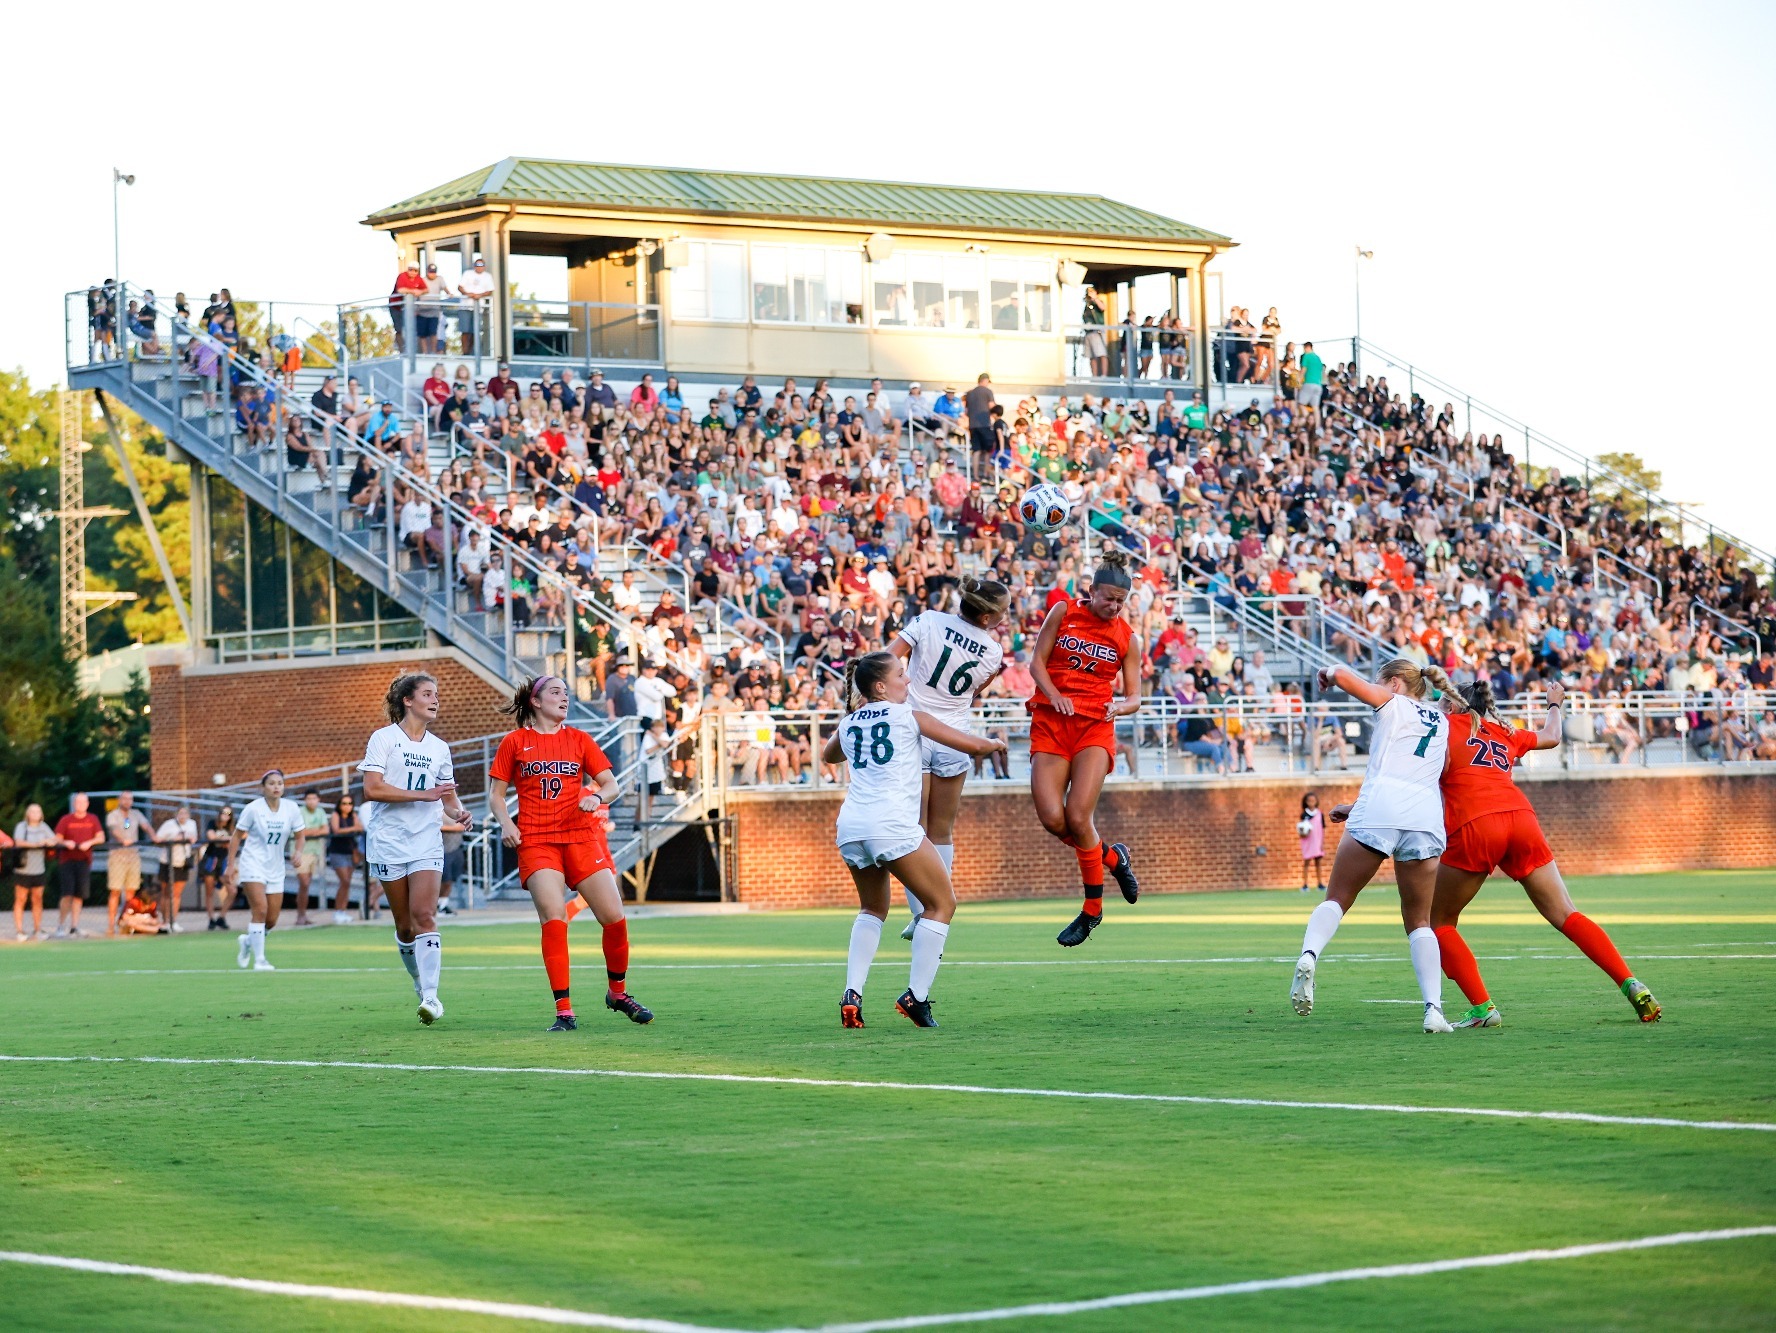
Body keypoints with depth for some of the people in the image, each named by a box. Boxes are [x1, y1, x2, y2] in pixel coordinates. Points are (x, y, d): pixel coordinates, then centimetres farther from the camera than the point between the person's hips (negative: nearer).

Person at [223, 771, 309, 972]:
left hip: (275, 869, 4)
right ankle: (259, 959, -15)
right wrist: (231, 865, -7)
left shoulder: (291, 809, -2)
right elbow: (237, 836, -3)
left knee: (271, 921, 5)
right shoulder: (253, 808, -10)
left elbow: (299, 836, 7)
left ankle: (248, 941, 35)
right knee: (260, 910, -20)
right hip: (253, 864, -4)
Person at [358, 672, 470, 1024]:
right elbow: (372, 788, -13)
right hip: (389, 840, -2)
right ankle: (420, 981, 25)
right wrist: (424, 795, -17)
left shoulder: (439, 748, 12)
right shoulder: (383, 738, -2)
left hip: (427, 841, 2)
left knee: (424, 916, -14)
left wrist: (459, 813, -5)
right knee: (404, 925, 3)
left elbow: (448, 798, 19)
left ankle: (430, 996, -19)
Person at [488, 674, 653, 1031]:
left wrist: (597, 797, -13)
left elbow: (611, 785, 9)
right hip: (536, 841, -2)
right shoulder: (515, 741, 7)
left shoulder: (579, 740, 12)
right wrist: (506, 823, -9)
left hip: (582, 837, 2)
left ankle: (617, 992, 20)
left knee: (614, 917, -5)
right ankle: (564, 1011, -14)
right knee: (554, 919, -18)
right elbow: (495, 793, 9)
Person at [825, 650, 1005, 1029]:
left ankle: (852, 994, 9)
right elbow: (972, 745, 9)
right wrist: (995, 743, 30)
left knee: (873, 909, 26)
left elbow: (828, 755, 42)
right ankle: (917, 995, 0)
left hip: (850, 827, 6)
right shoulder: (909, 716, 5)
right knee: (942, 903, 10)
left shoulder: (848, 723, 18)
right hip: (893, 827, -6)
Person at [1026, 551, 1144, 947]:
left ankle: (1092, 909, 0)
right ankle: (1112, 857, 18)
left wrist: (1119, 707, -16)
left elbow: (1134, 697, 7)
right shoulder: (1063, 612, 4)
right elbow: (1037, 662, 5)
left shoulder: (1128, 637, 5)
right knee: (1052, 818, -12)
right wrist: (1054, 696, -13)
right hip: (1051, 721, 1)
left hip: (1095, 725, -1)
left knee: (1078, 817, -16)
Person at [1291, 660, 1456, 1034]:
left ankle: (1309, 955, -24)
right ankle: (1433, 1007, -7)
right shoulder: (1441, 723, 32)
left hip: (1379, 807, -3)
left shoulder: (1393, 703, 17)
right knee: (1418, 921, 11)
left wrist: (1328, 673, 29)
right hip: (1426, 814, 3)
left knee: (1337, 899, 5)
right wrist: (1357, 808, 38)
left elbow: (1343, 675, 5)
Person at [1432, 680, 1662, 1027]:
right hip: (1520, 817, 4)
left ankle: (1482, 1008, -1)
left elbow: (1440, 766, -4)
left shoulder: (1448, 724, 15)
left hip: (1472, 825, -4)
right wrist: (1554, 704, 63)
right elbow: (1551, 737, 46)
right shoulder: (1506, 733, 28)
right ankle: (1630, 984, -7)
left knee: (1438, 921, 11)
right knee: (1565, 914, 6)